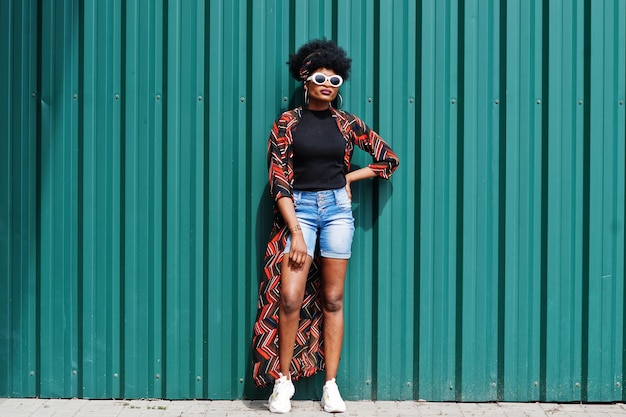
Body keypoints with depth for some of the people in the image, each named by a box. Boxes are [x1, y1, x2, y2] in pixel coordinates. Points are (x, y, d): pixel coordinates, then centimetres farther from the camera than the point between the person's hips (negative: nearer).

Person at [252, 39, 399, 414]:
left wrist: (348, 178, 5)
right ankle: (283, 380, 5)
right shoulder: (287, 123, 0)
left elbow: (389, 159, 14)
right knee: (290, 298, -12)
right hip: (299, 208, -2)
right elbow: (279, 181, -5)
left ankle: (331, 386, 10)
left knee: (333, 299, 4)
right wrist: (296, 233, -12)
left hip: (338, 207, 2)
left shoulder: (346, 123, 6)